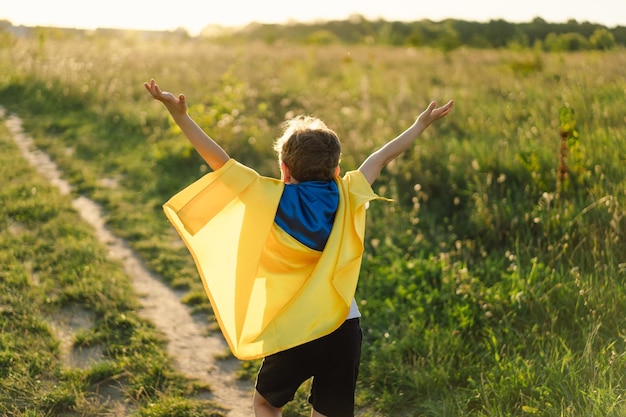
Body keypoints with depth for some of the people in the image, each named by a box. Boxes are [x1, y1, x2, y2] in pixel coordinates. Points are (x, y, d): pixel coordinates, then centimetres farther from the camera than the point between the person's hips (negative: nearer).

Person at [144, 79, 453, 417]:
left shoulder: (272, 201, -11)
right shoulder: (347, 198, -2)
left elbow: (219, 160, -13)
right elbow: (382, 157, 11)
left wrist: (180, 115, -10)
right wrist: (421, 123, 25)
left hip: (291, 334, -2)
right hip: (343, 330, 3)